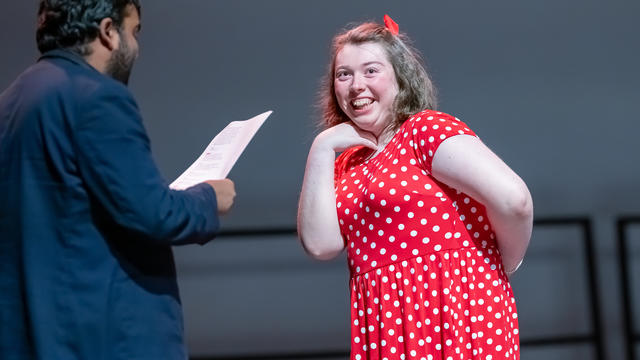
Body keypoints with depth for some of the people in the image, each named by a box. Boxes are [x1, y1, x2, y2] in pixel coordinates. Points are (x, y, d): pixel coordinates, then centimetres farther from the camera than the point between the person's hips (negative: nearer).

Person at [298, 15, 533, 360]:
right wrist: (321, 149, -2)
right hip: (384, 331, 6)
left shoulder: (426, 129, -6)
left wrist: (503, 266, -1)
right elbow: (320, 244, -3)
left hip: (453, 316, -6)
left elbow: (514, 200, -17)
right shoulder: (346, 165, 14)